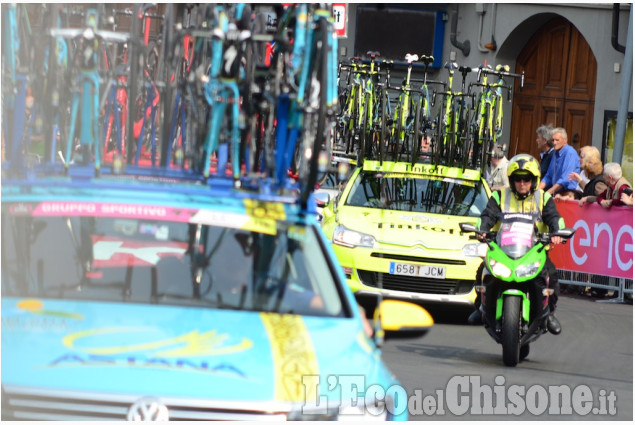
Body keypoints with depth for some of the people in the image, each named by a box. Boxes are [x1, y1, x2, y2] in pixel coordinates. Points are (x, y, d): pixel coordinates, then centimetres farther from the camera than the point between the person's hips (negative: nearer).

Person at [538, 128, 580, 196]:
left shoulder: (570, 153, -10)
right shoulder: (556, 154, 16)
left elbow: (565, 180, -17)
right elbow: (548, 177, 20)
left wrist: (548, 193, -19)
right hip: (556, 193, 7)